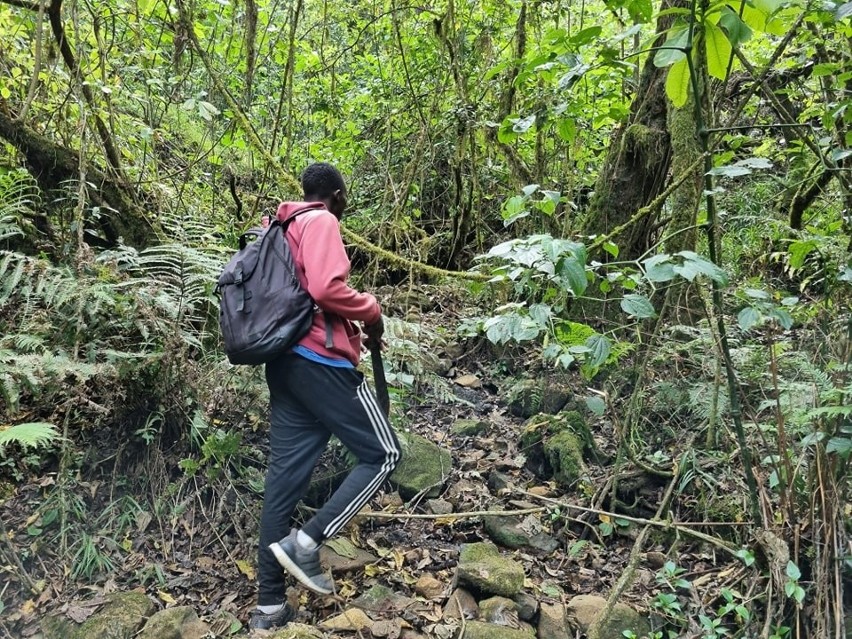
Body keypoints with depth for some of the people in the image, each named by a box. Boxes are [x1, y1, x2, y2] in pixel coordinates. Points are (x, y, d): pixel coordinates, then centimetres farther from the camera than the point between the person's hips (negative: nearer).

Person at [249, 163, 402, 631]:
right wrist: (371, 313, -4)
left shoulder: (280, 229, 23)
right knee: (382, 455, 2)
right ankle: (306, 542, -7)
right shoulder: (321, 222, -5)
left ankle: (269, 606, 12)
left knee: (284, 478, 7)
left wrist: (352, 323, 20)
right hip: (320, 361, -9)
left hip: (284, 362, 9)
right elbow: (325, 288, -21)